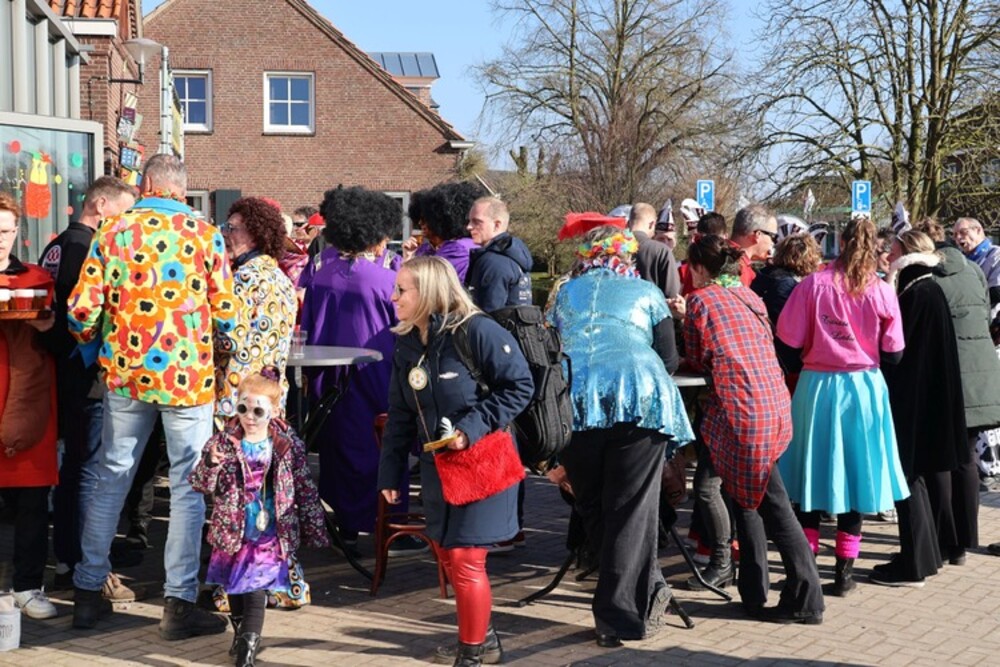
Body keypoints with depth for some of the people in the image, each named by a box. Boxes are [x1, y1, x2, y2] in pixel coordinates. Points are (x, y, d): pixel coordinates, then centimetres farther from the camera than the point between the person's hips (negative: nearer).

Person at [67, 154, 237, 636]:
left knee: (108, 478, 14)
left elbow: (82, 310, -1)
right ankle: (179, 602, 5)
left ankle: (87, 592, 22)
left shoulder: (112, 233, 1)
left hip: (124, 373, 3)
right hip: (189, 375, -3)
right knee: (190, 485, 4)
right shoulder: (204, 235, -4)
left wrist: (93, 341, 19)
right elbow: (226, 314, -4)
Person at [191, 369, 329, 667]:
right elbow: (202, 485, -8)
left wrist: (314, 531, 4)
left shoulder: (289, 445, -6)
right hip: (232, 533, 2)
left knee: (256, 591, -7)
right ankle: (241, 634, 41)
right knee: (234, 589, 17)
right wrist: (210, 464, -30)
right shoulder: (223, 442, -6)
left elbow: (306, 490, 2)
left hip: (269, 535, -2)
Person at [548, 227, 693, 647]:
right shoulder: (646, 293, 21)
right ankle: (618, 614, -2)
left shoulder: (566, 293, 27)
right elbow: (669, 360, 17)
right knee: (630, 510, 0)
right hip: (638, 395, -1)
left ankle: (648, 589, 16)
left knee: (591, 507, 15)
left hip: (573, 399, 2)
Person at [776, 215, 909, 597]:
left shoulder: (814, 284, -8)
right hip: (864, 388, 0)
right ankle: (844, 572, 12)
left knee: (814, 470, 10)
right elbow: (893, 354, -2)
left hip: (817, 386, 0)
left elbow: (788, 339, -7)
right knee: (854, 475, 8)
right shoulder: (882, 292, -5)